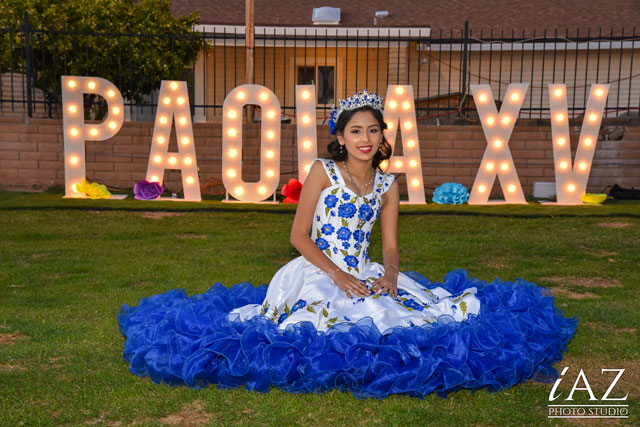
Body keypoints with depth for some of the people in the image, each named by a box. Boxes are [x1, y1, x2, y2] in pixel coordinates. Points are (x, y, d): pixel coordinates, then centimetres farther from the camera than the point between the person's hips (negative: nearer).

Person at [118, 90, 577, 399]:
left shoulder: (388, 185, 9)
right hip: (318, 272, -4)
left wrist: (389, 276, -14)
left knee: (428, 303, -11)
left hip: (365, 274, 5)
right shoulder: (323, 171, -4)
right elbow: (299, 236, -6)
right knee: (331, 318, -33)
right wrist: (339, 276, -16)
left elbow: (390, 246, 9)